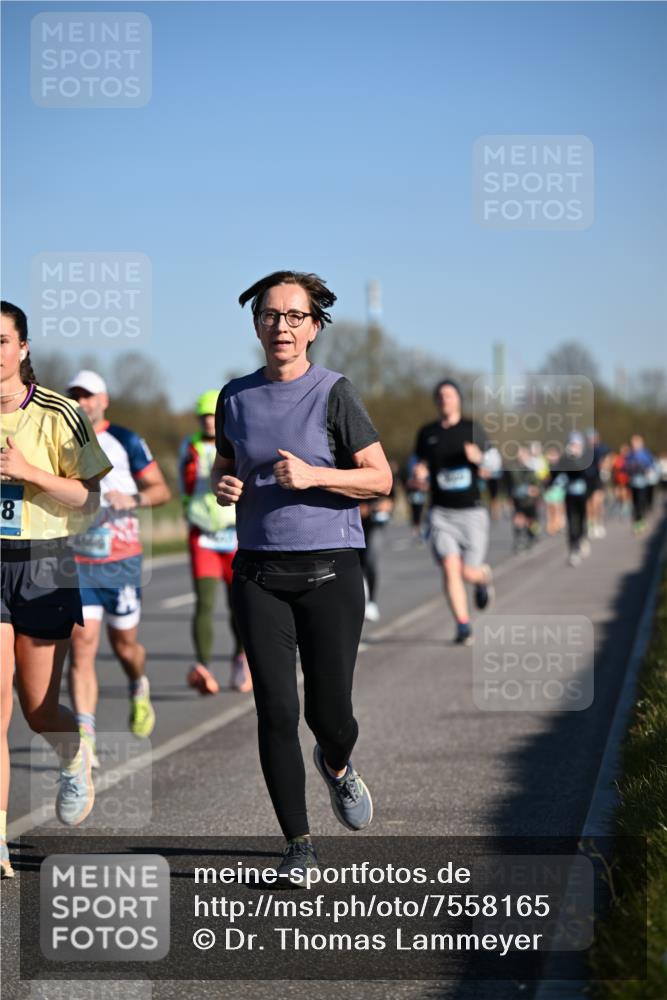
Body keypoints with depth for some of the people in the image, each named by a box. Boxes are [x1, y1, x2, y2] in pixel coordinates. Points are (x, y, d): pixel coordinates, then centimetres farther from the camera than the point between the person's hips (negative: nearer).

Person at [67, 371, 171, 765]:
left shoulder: (127, 442, 0)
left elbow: (162, 489, 0)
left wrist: (134, 499, -18)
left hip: (122, 561, -1)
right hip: (77, 564, 1)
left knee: (125, 644, 9)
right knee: (82, 645, -12)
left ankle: (140, 690, 45)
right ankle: (85, 737, -16)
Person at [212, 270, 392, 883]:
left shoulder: (334, 394, -4)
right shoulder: (236, 397, 7)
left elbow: (381, 479, -5)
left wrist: (312, 476, -19)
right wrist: (223, 486, -3)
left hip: (329, 569, -2)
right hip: (260, 573, 2)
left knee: (330, 712, 1)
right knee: (276, 711, -6)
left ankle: (336, 765, 38)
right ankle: (299, 846, 5)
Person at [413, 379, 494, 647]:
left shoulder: (472, 429, 4)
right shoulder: (427, 433, 8)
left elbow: (485, 471, 7)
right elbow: (421, 464, 17)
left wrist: (478, 458, -15)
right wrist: (419, 471, -7)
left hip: (471, 511, -1)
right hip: (442, 512, 1)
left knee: (468, 573, -4)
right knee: (450, 568, -15)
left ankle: (483, 576, 34)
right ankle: (463, 627, -9)